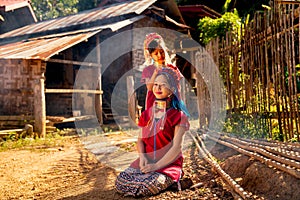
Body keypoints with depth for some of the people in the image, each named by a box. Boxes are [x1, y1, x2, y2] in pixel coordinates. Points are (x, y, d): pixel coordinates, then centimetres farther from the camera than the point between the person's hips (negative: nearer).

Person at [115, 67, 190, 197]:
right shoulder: (147, 114, 13)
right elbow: (140, 140, 13)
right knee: (120, 181, -18)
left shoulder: (178, 116, -5)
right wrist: (142, 156, -8)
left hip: (169, 164, -5)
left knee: (149, 186, -31)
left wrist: (156, 165, -19)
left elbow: (177, 147, -12)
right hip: (147, 161, 5)